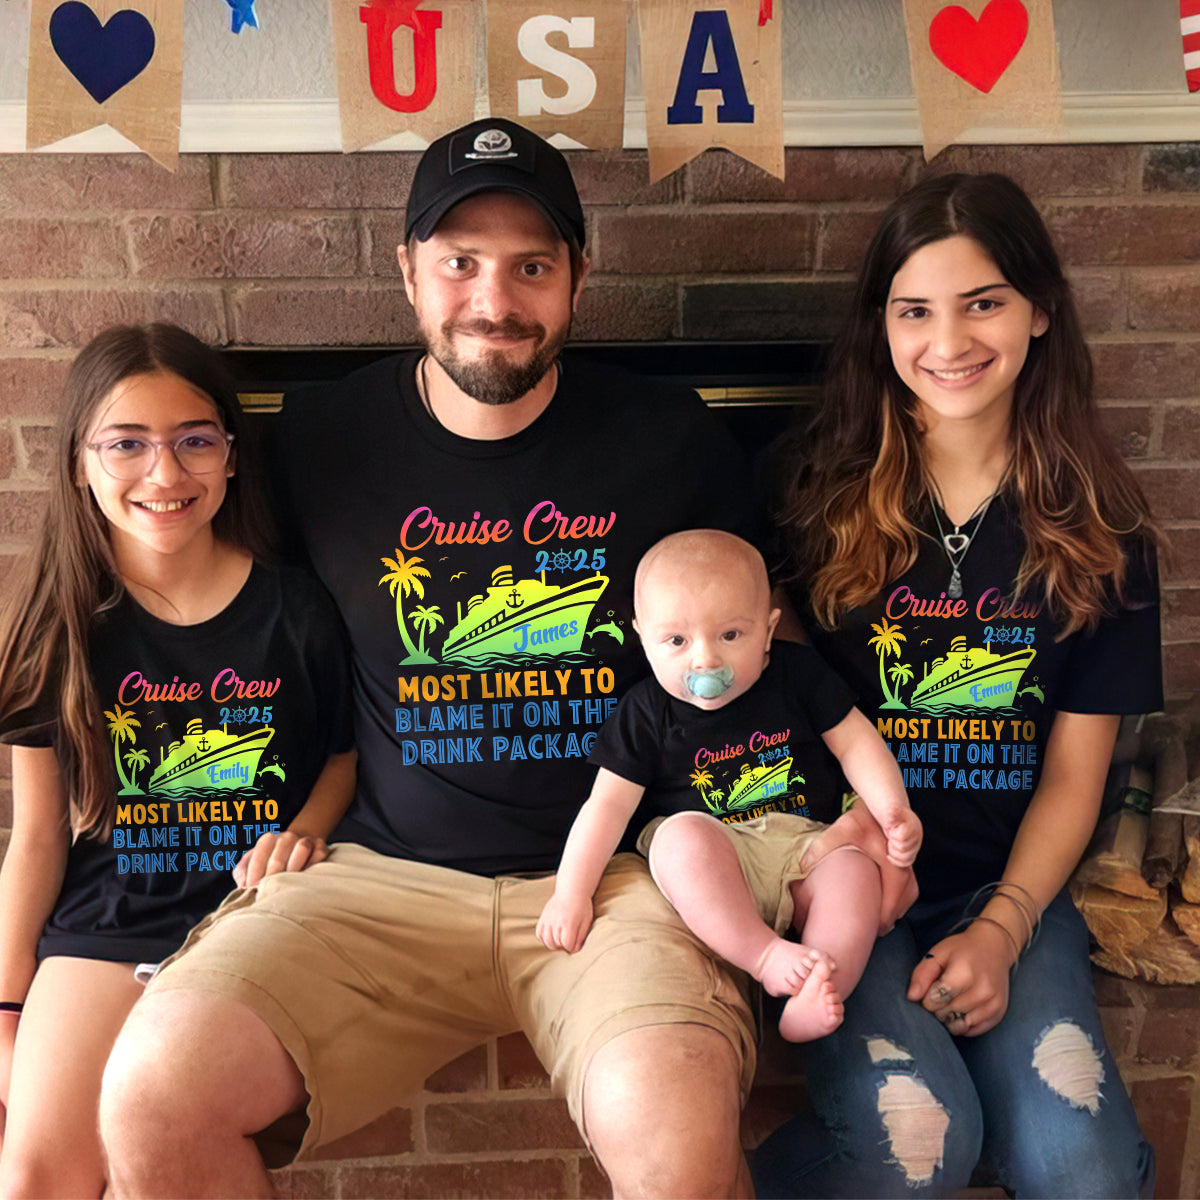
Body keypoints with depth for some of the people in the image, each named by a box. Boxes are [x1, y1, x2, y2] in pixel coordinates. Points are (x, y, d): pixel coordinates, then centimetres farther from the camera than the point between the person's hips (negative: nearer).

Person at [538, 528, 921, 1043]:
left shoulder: (796, 671, 0)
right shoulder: (647, 712, -4)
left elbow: (856, 741, 4)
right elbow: (609, 803, -5)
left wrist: (894, 811, -12)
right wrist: (570, 893, -12)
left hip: (806, 844, 2)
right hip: (712, 854, -2)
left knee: (856, 869, -25)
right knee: (682, 834, -32)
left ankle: (815, 998, -32)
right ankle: (767, 958, -34)